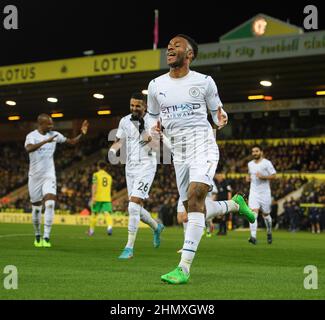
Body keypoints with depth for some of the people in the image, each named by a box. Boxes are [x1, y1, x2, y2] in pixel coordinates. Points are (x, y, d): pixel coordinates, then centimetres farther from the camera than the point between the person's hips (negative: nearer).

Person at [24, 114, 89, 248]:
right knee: (36, 208, 8)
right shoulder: (32, 135, -11)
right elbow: (29, 148, -33)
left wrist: (82, 134, -4)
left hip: (49, 176, 1)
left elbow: (72, 142, 13)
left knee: (50, 204, -18)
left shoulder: (55, 135, 2)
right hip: (35, 176, -1)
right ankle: (37, 236, 29)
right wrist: (46, 141, -41)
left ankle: (46, 237, -18)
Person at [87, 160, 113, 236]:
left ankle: (91, 230, 23)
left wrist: (93, 197, -15)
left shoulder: (96, 175, 1)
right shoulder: (109, 176, 16)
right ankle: (110, 226, -35)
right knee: (107, 213, -8)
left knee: (94, 213, 12)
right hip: (107, 198, 3)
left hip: (98, 198, -3)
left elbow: (94, 186, -10)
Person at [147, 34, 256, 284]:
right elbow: (154, 117, 20)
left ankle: (184, 267, -28)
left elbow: (217, 110, 13)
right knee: (194, 208, 8)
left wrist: (221, 117, -10)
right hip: (178, 151, 5)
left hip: (202, 144, -5)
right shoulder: (156, 85, 9)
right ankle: (234, 203, 39)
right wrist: (157, 126, -3)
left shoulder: (204, 82, 1)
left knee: (195, 197, -24)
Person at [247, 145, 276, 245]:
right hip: (254, 192, 3)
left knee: (266, 214, 10)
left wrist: (263, 177, -21)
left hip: (265, 192, -3)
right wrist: (248, 178, 7)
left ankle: (269, 233, 38)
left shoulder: (267, 163, -6)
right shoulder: (250, 164, 10)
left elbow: (274, 176, -8)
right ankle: (253, 237, -26)